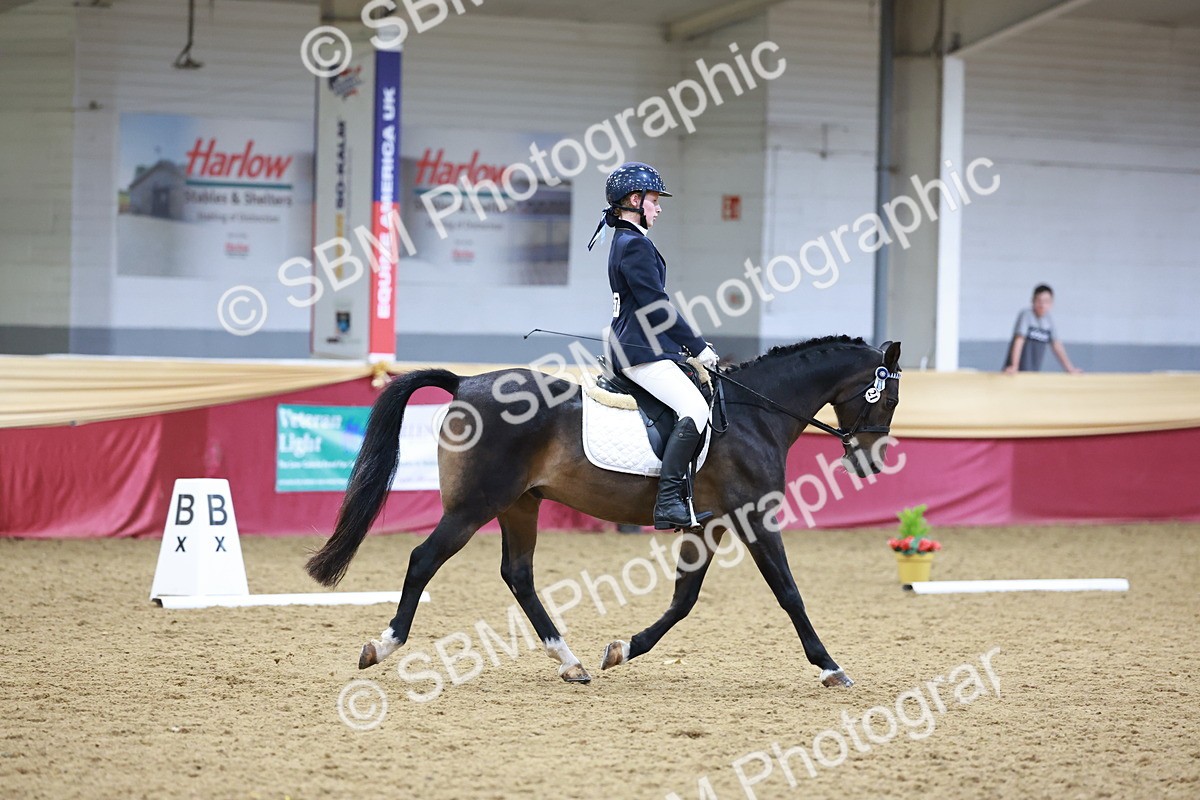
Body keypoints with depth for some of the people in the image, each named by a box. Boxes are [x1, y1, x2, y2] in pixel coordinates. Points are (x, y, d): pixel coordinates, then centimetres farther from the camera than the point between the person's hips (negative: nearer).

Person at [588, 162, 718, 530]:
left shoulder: (626, 241, 20)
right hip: (640, 350, -12)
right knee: (695, 410, -24)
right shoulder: (635, 244, -13)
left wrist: (691, 343, 19)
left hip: (635, 346, 12)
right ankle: (668, 502, -30)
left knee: (700, 401, 17)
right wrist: (698, 347, -10)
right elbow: (657, 307, -16)